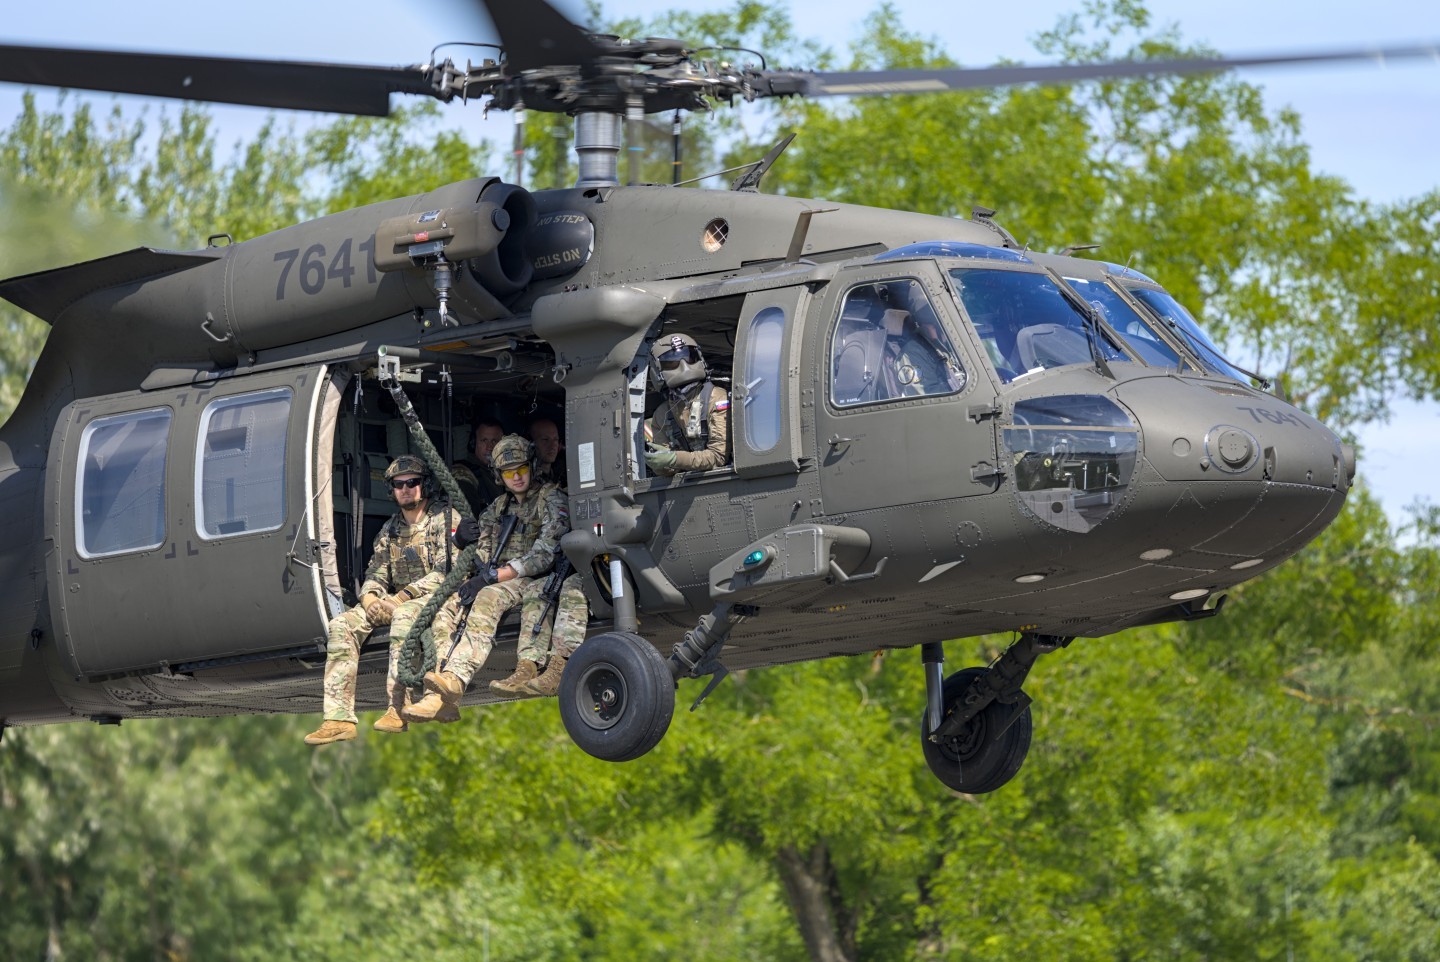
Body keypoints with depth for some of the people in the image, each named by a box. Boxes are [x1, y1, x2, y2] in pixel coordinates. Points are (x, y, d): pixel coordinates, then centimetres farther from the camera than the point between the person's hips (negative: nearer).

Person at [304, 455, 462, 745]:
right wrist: (370, 597, -11)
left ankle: (398, 709, -42)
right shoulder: (390, 531, 18)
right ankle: (339, 718, -27)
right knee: (342, 625, -17)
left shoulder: (446, 518, -2)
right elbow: (376, 574, 14)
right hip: (395, 601, 6)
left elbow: (447, 572, -13)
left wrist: (404, 595, -20)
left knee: (404, 616, -41)